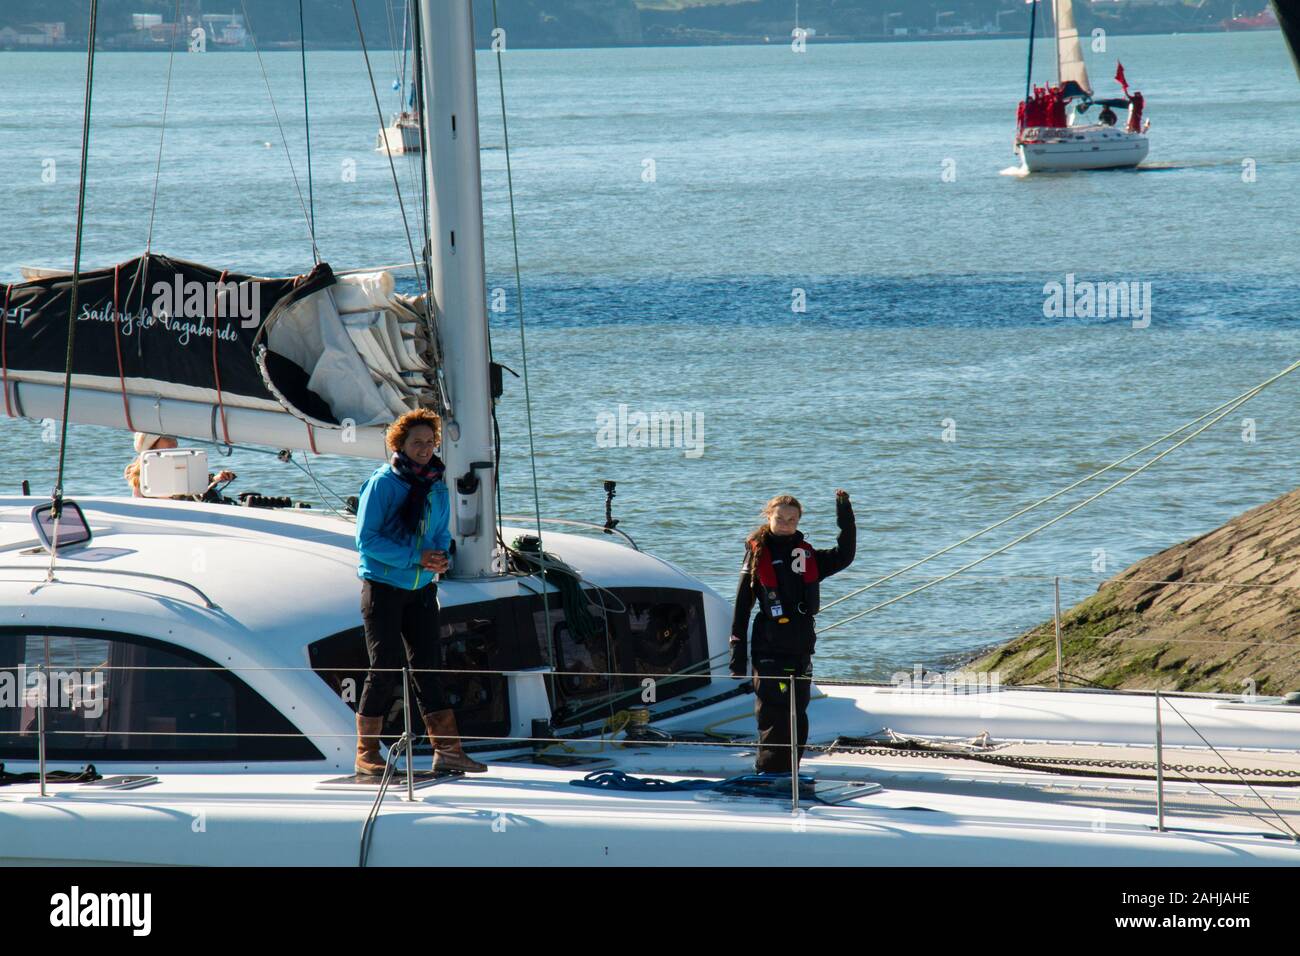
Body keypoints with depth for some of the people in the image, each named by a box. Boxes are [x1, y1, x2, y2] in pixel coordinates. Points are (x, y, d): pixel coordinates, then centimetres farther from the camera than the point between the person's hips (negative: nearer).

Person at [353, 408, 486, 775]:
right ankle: (366, 754, 3)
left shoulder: (436, 486, 9)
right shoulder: (382, 483, -10)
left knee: (427, 666, 5)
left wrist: (439, 557, -4)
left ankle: (447, 750, 4)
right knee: (385, 669, -4)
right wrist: (416, 558, -20)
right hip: (382, 587, -5)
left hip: (421, 589, 5)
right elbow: (366, 539, -15)